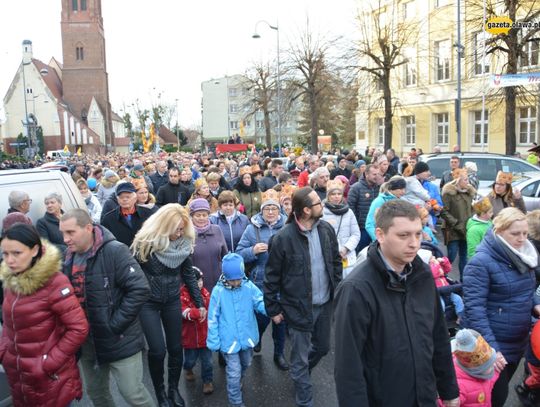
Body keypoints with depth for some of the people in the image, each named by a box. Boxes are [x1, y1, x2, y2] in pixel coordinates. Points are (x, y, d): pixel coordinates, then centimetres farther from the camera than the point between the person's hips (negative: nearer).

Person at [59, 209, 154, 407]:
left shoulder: (115, 251, -19)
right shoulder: (69, 258, 3)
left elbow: (139, 289, -24)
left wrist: (115, 325, -20)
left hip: (119, 339, -6)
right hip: (87, 341, 7)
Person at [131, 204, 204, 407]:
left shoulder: (184, 244, -7)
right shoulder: (145, 243, -19)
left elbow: (189, 275, 3)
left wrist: (200, 303, 4)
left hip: (172, 301, 4)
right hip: (148, 302, -3)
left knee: (175, 348, 10)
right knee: (157, 350, -3)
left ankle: (174, 389, 33)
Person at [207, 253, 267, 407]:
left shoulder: (249, 287, -11)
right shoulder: (218, 291, -16)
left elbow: (260, 303, -9)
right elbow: (213, 318, -10)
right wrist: (214, 341, -7)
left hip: (247, 337, 4)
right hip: (229, 340, -4)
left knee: (245, 364, 27)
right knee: (234, 372, 2)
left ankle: (237, 384, 56)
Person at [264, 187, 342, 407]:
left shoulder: (326, 229, -3)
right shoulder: (283, 238, -18)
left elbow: (336, 262, 9)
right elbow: (272, 276, -10)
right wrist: (273, 309, -6)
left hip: (325, 304, 6)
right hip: (298, 307, -5)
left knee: (322, 348, 23)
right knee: (300, 359, 7)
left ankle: (300, 374, 52)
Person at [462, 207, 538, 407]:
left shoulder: (523, 256, 3)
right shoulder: (481, 262, -21)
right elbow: (474, 309, -24)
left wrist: (535, 306, -4)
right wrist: (490, 347, -27)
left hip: (518, 342, 7)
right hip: (490, 345, -7)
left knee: (501, 390, 22)